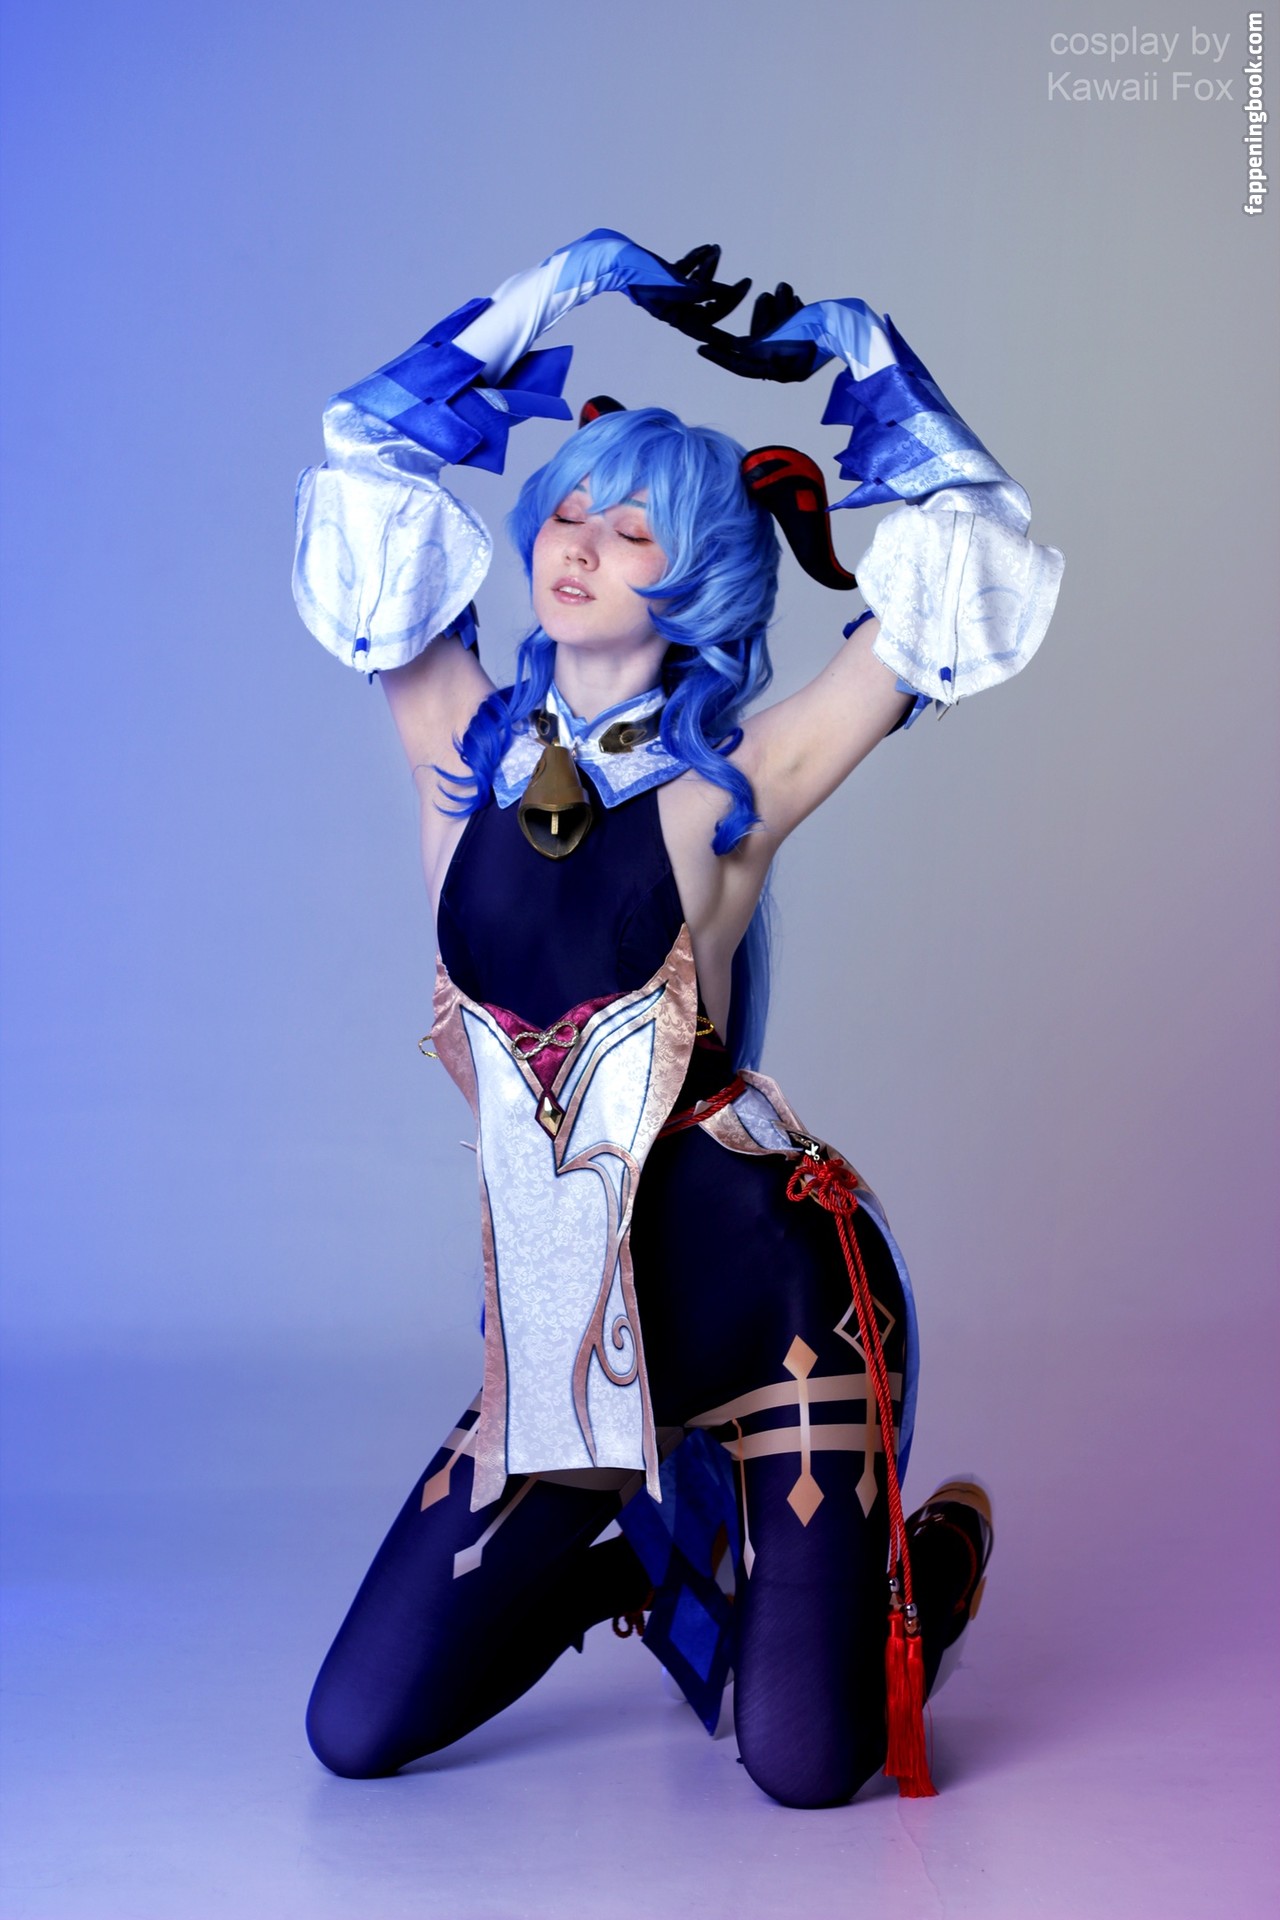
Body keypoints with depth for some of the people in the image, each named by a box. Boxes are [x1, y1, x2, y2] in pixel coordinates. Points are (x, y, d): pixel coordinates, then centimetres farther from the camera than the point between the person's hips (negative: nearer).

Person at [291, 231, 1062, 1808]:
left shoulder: (729, 791, -7)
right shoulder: (464, 754, 2)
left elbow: (967, 564, -8)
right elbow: (364, 460, 7)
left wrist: (858, 350, 3)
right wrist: (561, 286, 10)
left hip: (770, 1304, -4)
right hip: (558, 1329, 4)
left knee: (806, 1770, -4)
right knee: (357, 1737, 5)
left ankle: (928, 1553, 30)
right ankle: (642, 1572, 32)